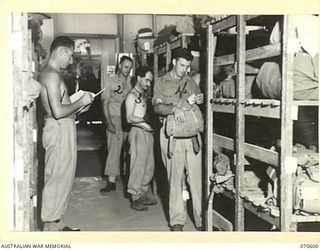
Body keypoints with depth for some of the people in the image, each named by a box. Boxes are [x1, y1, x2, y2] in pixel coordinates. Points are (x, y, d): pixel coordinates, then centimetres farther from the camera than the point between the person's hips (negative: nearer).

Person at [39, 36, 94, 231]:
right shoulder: (52, 75, -16)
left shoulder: (49, 74, 16)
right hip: (59, 130, -11)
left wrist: (79, 108, 13)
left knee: (63, 177, 15)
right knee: (57, 178, -4)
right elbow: (58, 111, -24)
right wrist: (81, 102, -11)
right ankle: (51, 226, 6)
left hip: (63, 129, 11)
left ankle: (56, 222, 24)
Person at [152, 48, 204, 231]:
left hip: (193, 133, 2)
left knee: (197, 176, -2)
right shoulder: (162, 83, 8)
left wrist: (200, 101, -1)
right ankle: (177, 220, 10)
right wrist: (173, 108, -24)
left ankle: (202, 219, 4)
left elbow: (198, 106, 23)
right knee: (175, 177, 1)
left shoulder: (191, 83, 16)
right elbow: (157, 106, -5)